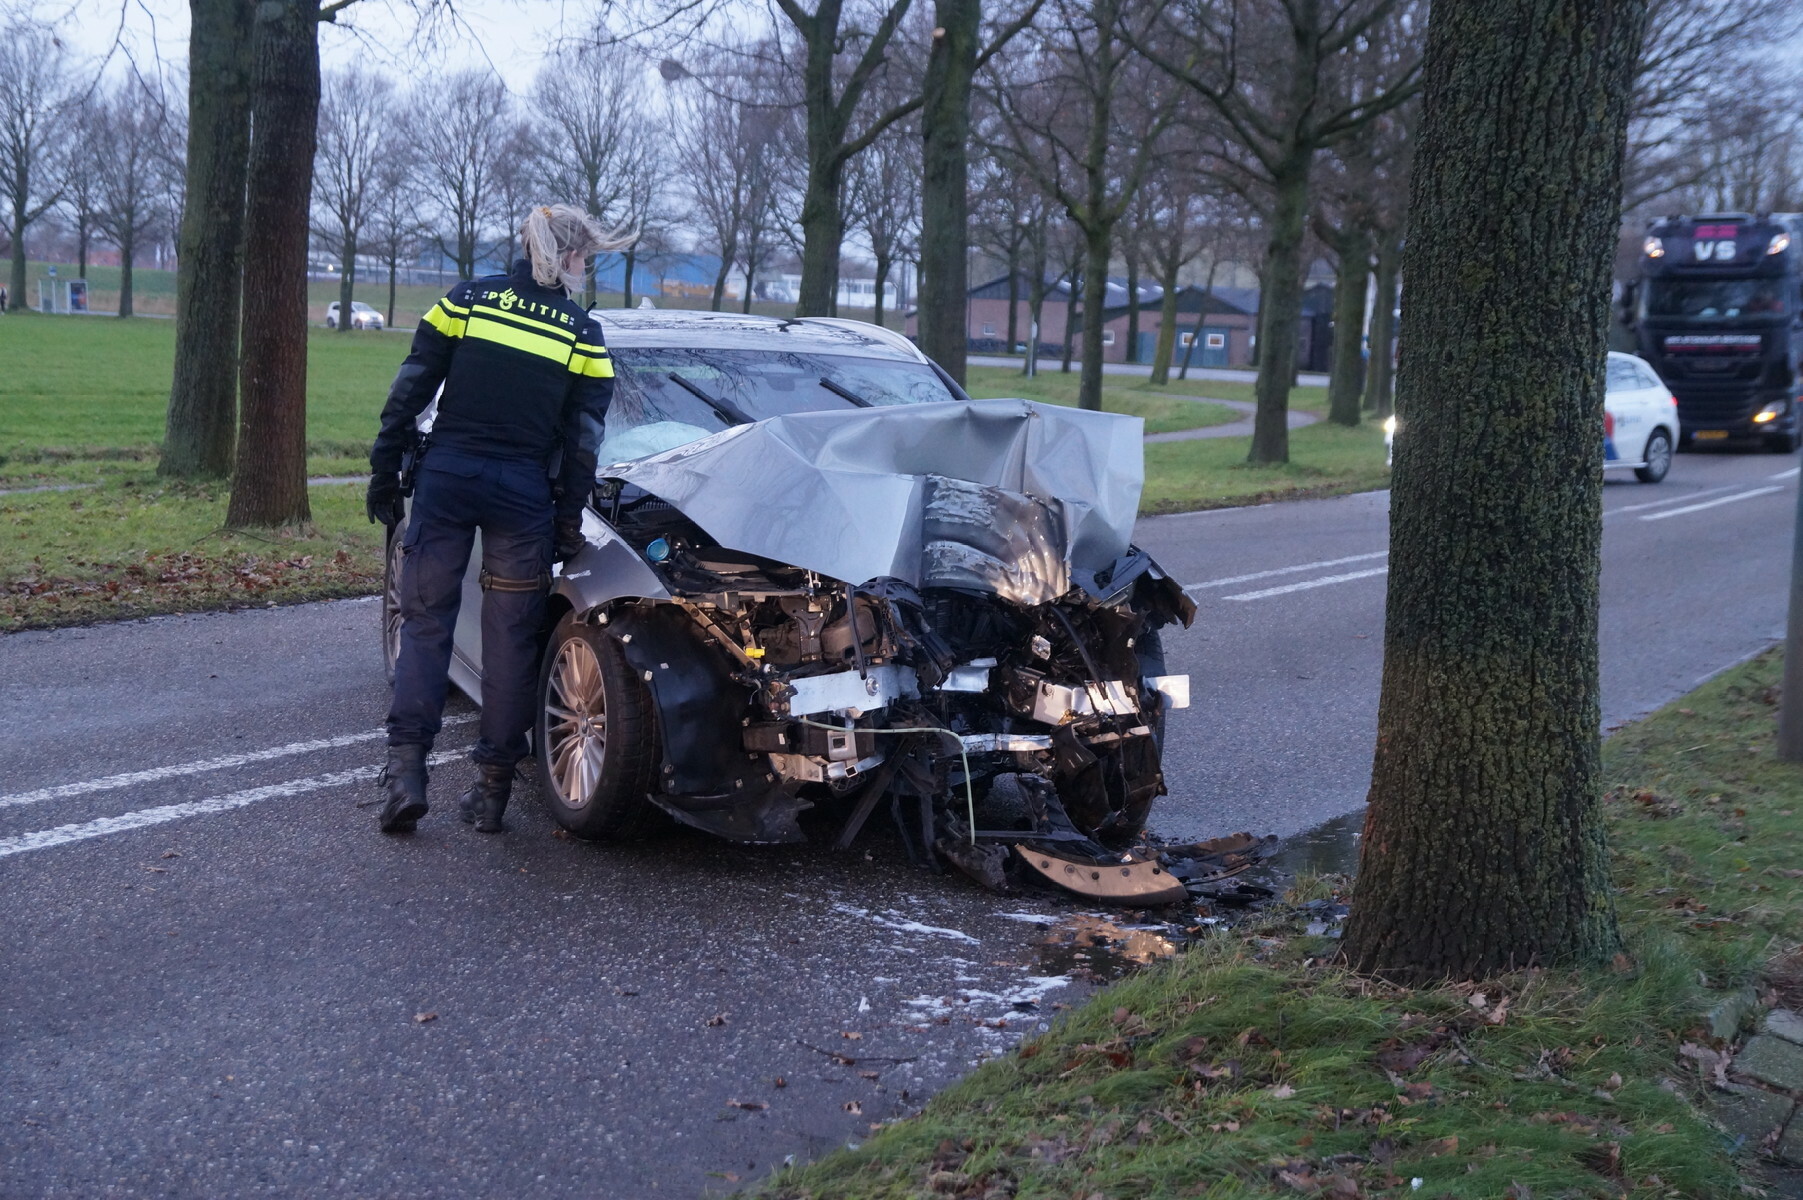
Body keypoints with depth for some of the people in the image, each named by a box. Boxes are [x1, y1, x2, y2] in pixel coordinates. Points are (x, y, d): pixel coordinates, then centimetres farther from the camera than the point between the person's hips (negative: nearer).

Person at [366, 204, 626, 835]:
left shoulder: (465, 300, 3)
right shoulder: (583, 333, 3)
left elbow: (409, 393, 1)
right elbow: (583, 440, 2)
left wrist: (385, 472, 7)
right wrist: (568, 520, 8)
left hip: (447, 476, 0)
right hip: (524, 492, 0)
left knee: (426, 619, 7)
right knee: (510, 636, 8)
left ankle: (406, 770, -4)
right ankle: (492, 785, 12)